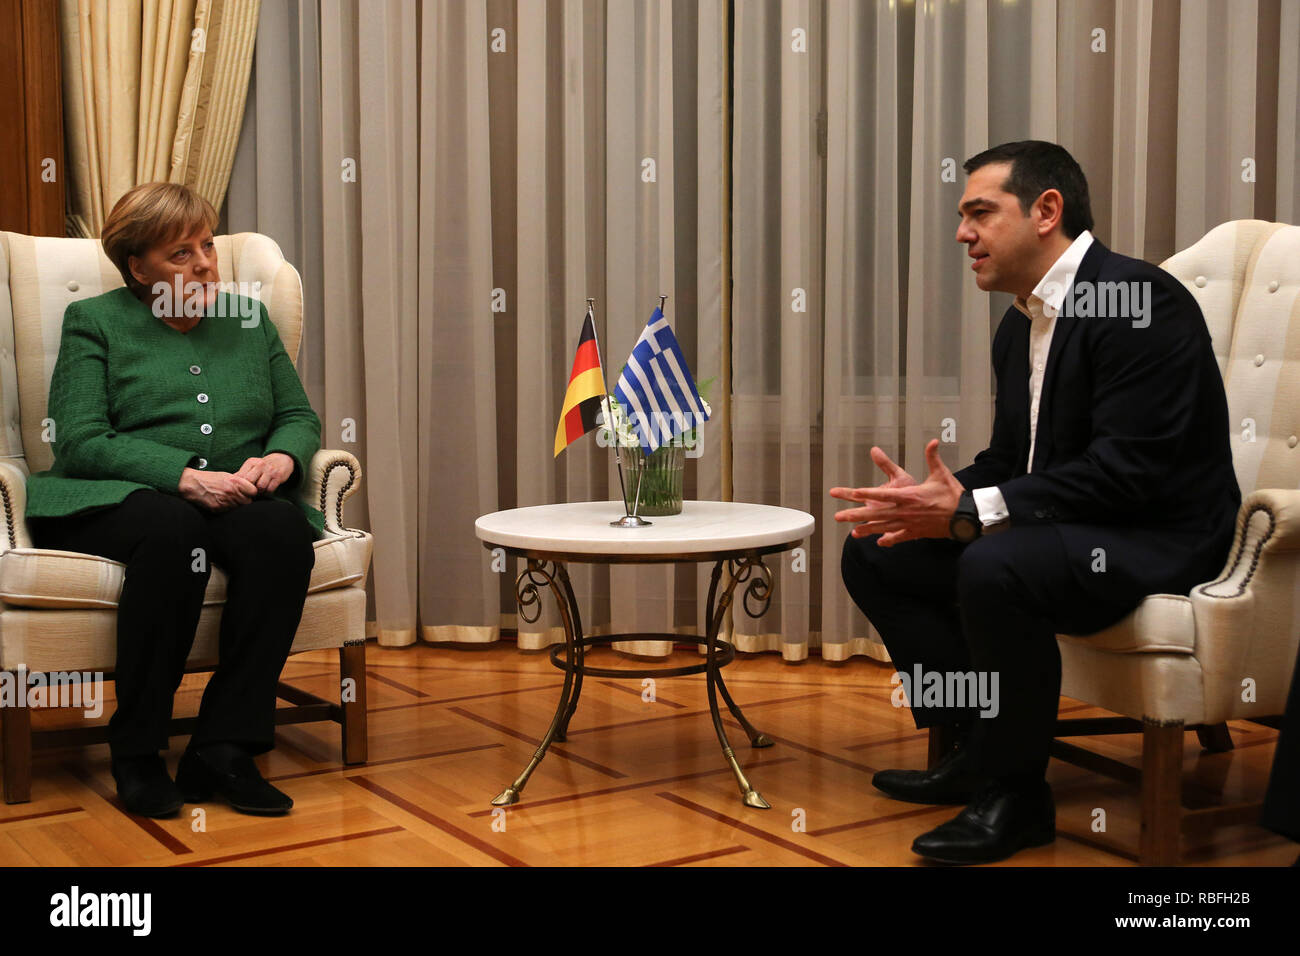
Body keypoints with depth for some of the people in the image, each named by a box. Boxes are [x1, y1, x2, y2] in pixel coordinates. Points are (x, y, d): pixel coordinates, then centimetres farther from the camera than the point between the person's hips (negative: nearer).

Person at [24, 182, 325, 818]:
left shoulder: (249, 318, 21)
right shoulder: (94, 323, 8)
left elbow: (300, 417, 21)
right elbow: (78, 443, -5)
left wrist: (282, 457, -5)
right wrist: (186, 478, -19)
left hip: (238, 503, 4)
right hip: (118, 503, -3)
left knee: (282, 530, -32)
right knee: (172, 530, -39)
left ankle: (223, 749, -29)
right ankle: (136, 753, -25)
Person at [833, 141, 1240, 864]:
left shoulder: (1140, 302, -18)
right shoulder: (1021, 327, 13)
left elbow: (1128, 470, -25)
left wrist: (969, 511, -26)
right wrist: (938, 499, -8)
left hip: (1160, 542, -10)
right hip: (1061, 528, 10)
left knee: (994, 566, -36)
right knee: (873, 555, 3)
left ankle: (1016, 791, -16)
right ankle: (978, 748, 8)